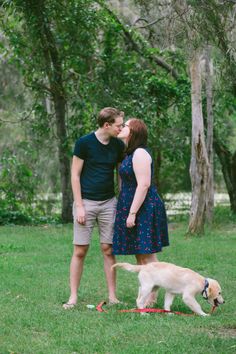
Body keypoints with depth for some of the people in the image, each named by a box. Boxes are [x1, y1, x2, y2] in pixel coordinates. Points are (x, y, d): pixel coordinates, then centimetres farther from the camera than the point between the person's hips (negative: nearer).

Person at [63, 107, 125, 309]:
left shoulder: (118, 145, 4)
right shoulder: (84, 143, -8)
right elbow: (75, 175, -6)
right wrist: (79, 206, -11)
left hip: (109, 203, 4)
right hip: (86, 202, -3)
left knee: (108, 250, 4)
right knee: (80, 251, -2)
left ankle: (112, 296, 8)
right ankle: (73, 297, 4)